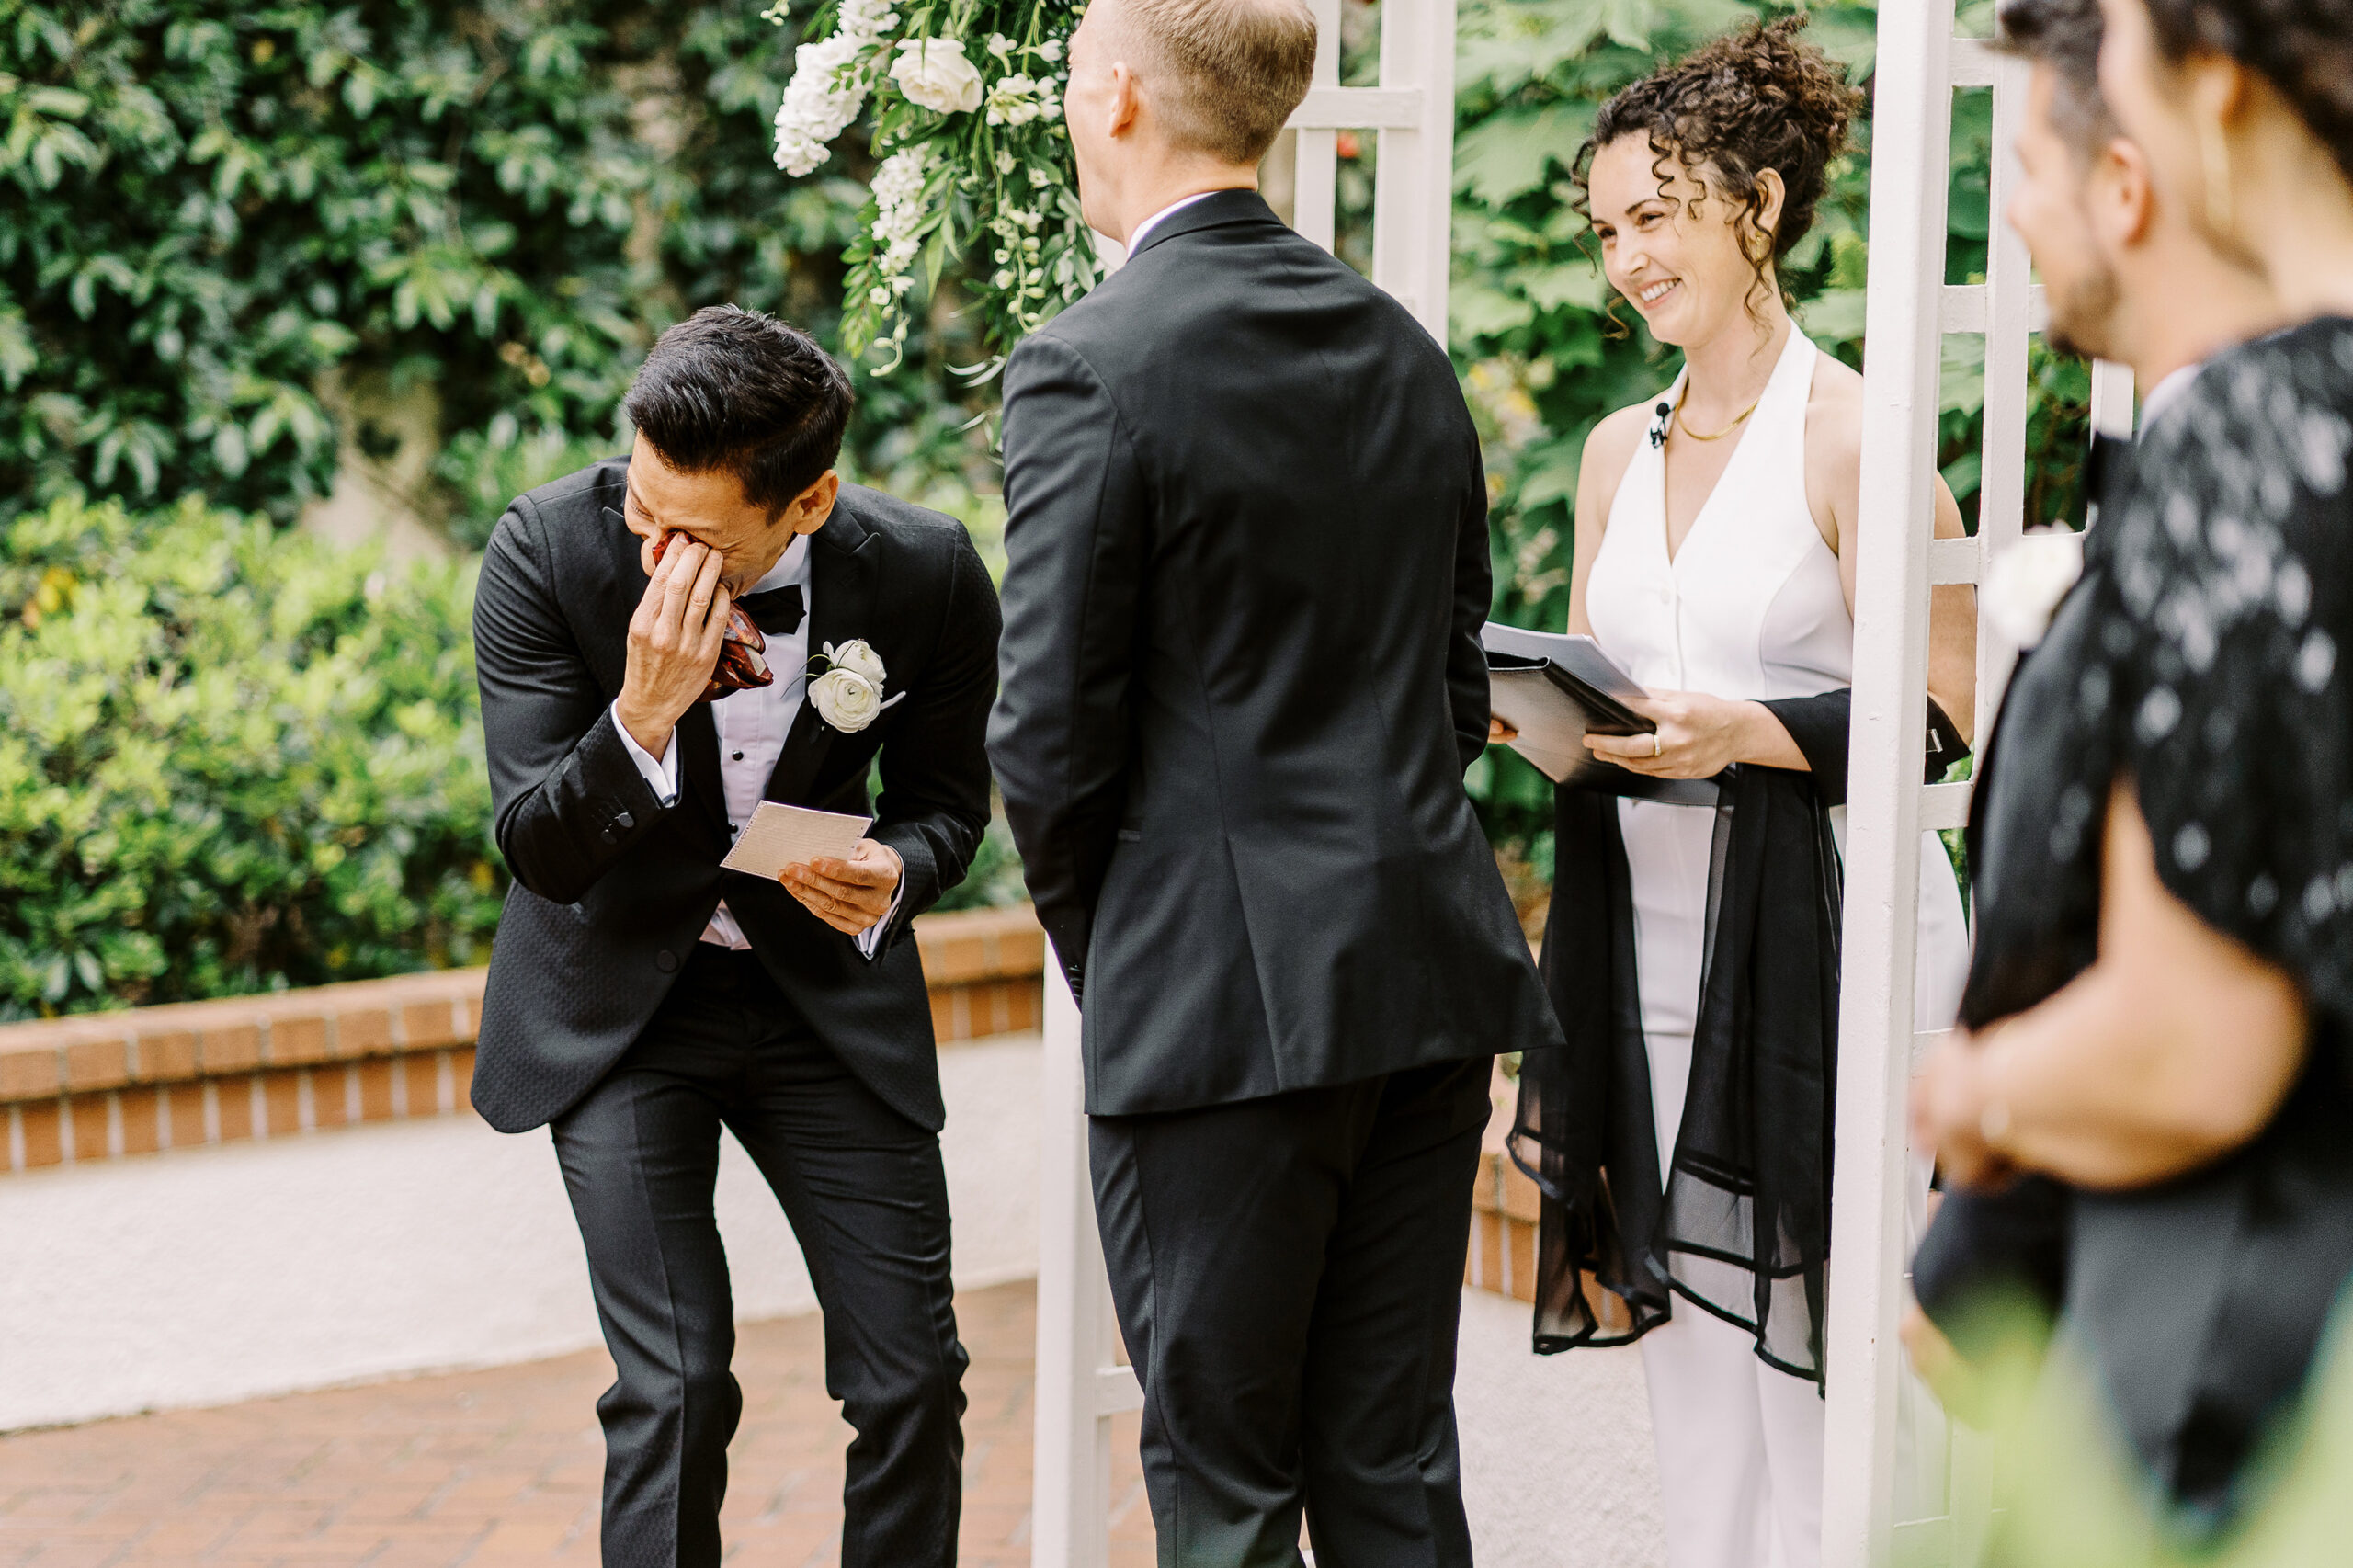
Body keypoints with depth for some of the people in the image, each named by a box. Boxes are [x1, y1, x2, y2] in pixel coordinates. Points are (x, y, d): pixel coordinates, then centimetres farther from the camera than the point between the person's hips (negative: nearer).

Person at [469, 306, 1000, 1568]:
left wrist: (892, 874, -22)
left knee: (912, 1380, 2)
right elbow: (537, 848, -19)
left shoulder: (928, 576, -18)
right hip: (619, 997, -1)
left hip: (826, 983, 2)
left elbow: (944, 800, 1)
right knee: (672, 1390, -10)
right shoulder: (549, 551, -21)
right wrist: (645, 712, -37)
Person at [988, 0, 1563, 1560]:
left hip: (1224, 1001, -6)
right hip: (1433, 968, 7)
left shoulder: (1090, 367, -12)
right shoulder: (1404, 349, 10)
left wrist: (1100, 951, 4)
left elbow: (1054, 734, -12)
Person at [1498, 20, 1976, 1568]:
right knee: (1690, 1353, 10)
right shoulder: (1618, 449, 14)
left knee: (1818, 1361, -7)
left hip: (1823, 928, -7)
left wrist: (1747, 732, -22)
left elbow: (1940, 719, -11)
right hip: (1651, 928, 7)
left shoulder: (1852, 436, -8)